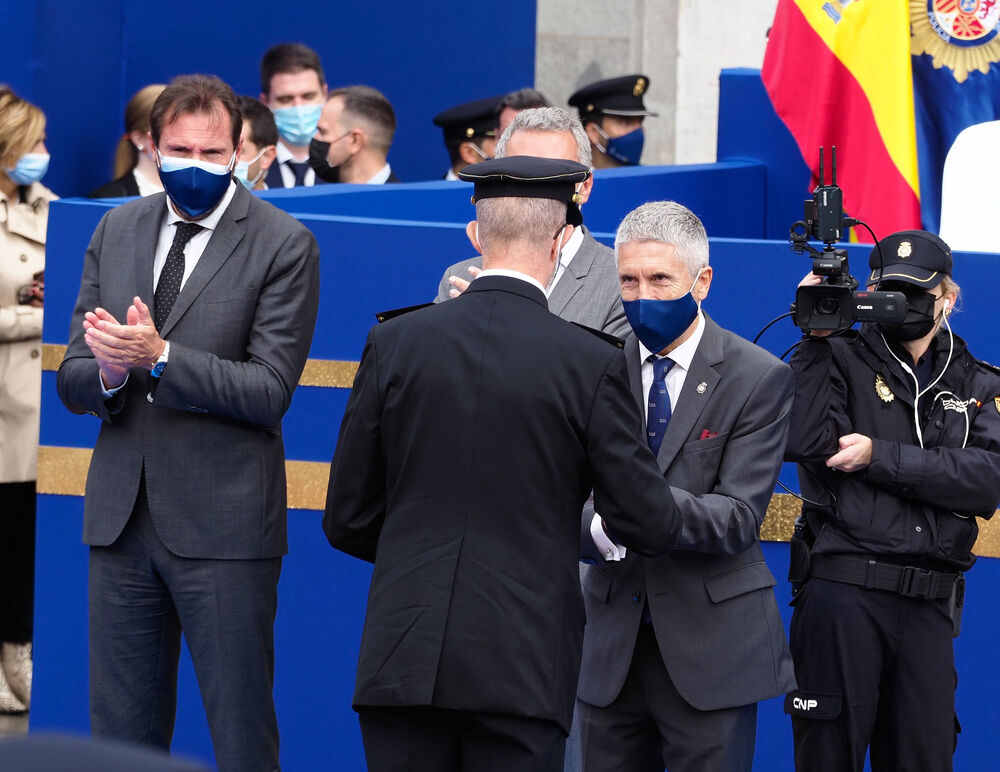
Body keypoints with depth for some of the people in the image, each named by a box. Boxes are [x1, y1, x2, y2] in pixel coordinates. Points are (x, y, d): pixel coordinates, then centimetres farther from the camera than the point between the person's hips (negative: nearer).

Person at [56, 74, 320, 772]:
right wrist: (108, 373, -14)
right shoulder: (118, 230, 12)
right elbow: (73, 380, 10)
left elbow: (269, 392, -12)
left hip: (223, 525, -5)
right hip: (122, 517, 5)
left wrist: (158, 357, -22)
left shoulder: (283, 245, -5)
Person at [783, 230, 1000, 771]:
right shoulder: (842, 361, 3)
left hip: (930, 603, 3)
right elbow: (799, 440, -15)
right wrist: (817, 337, -15)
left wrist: (880, 458, -12)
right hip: (844, 592, -3)